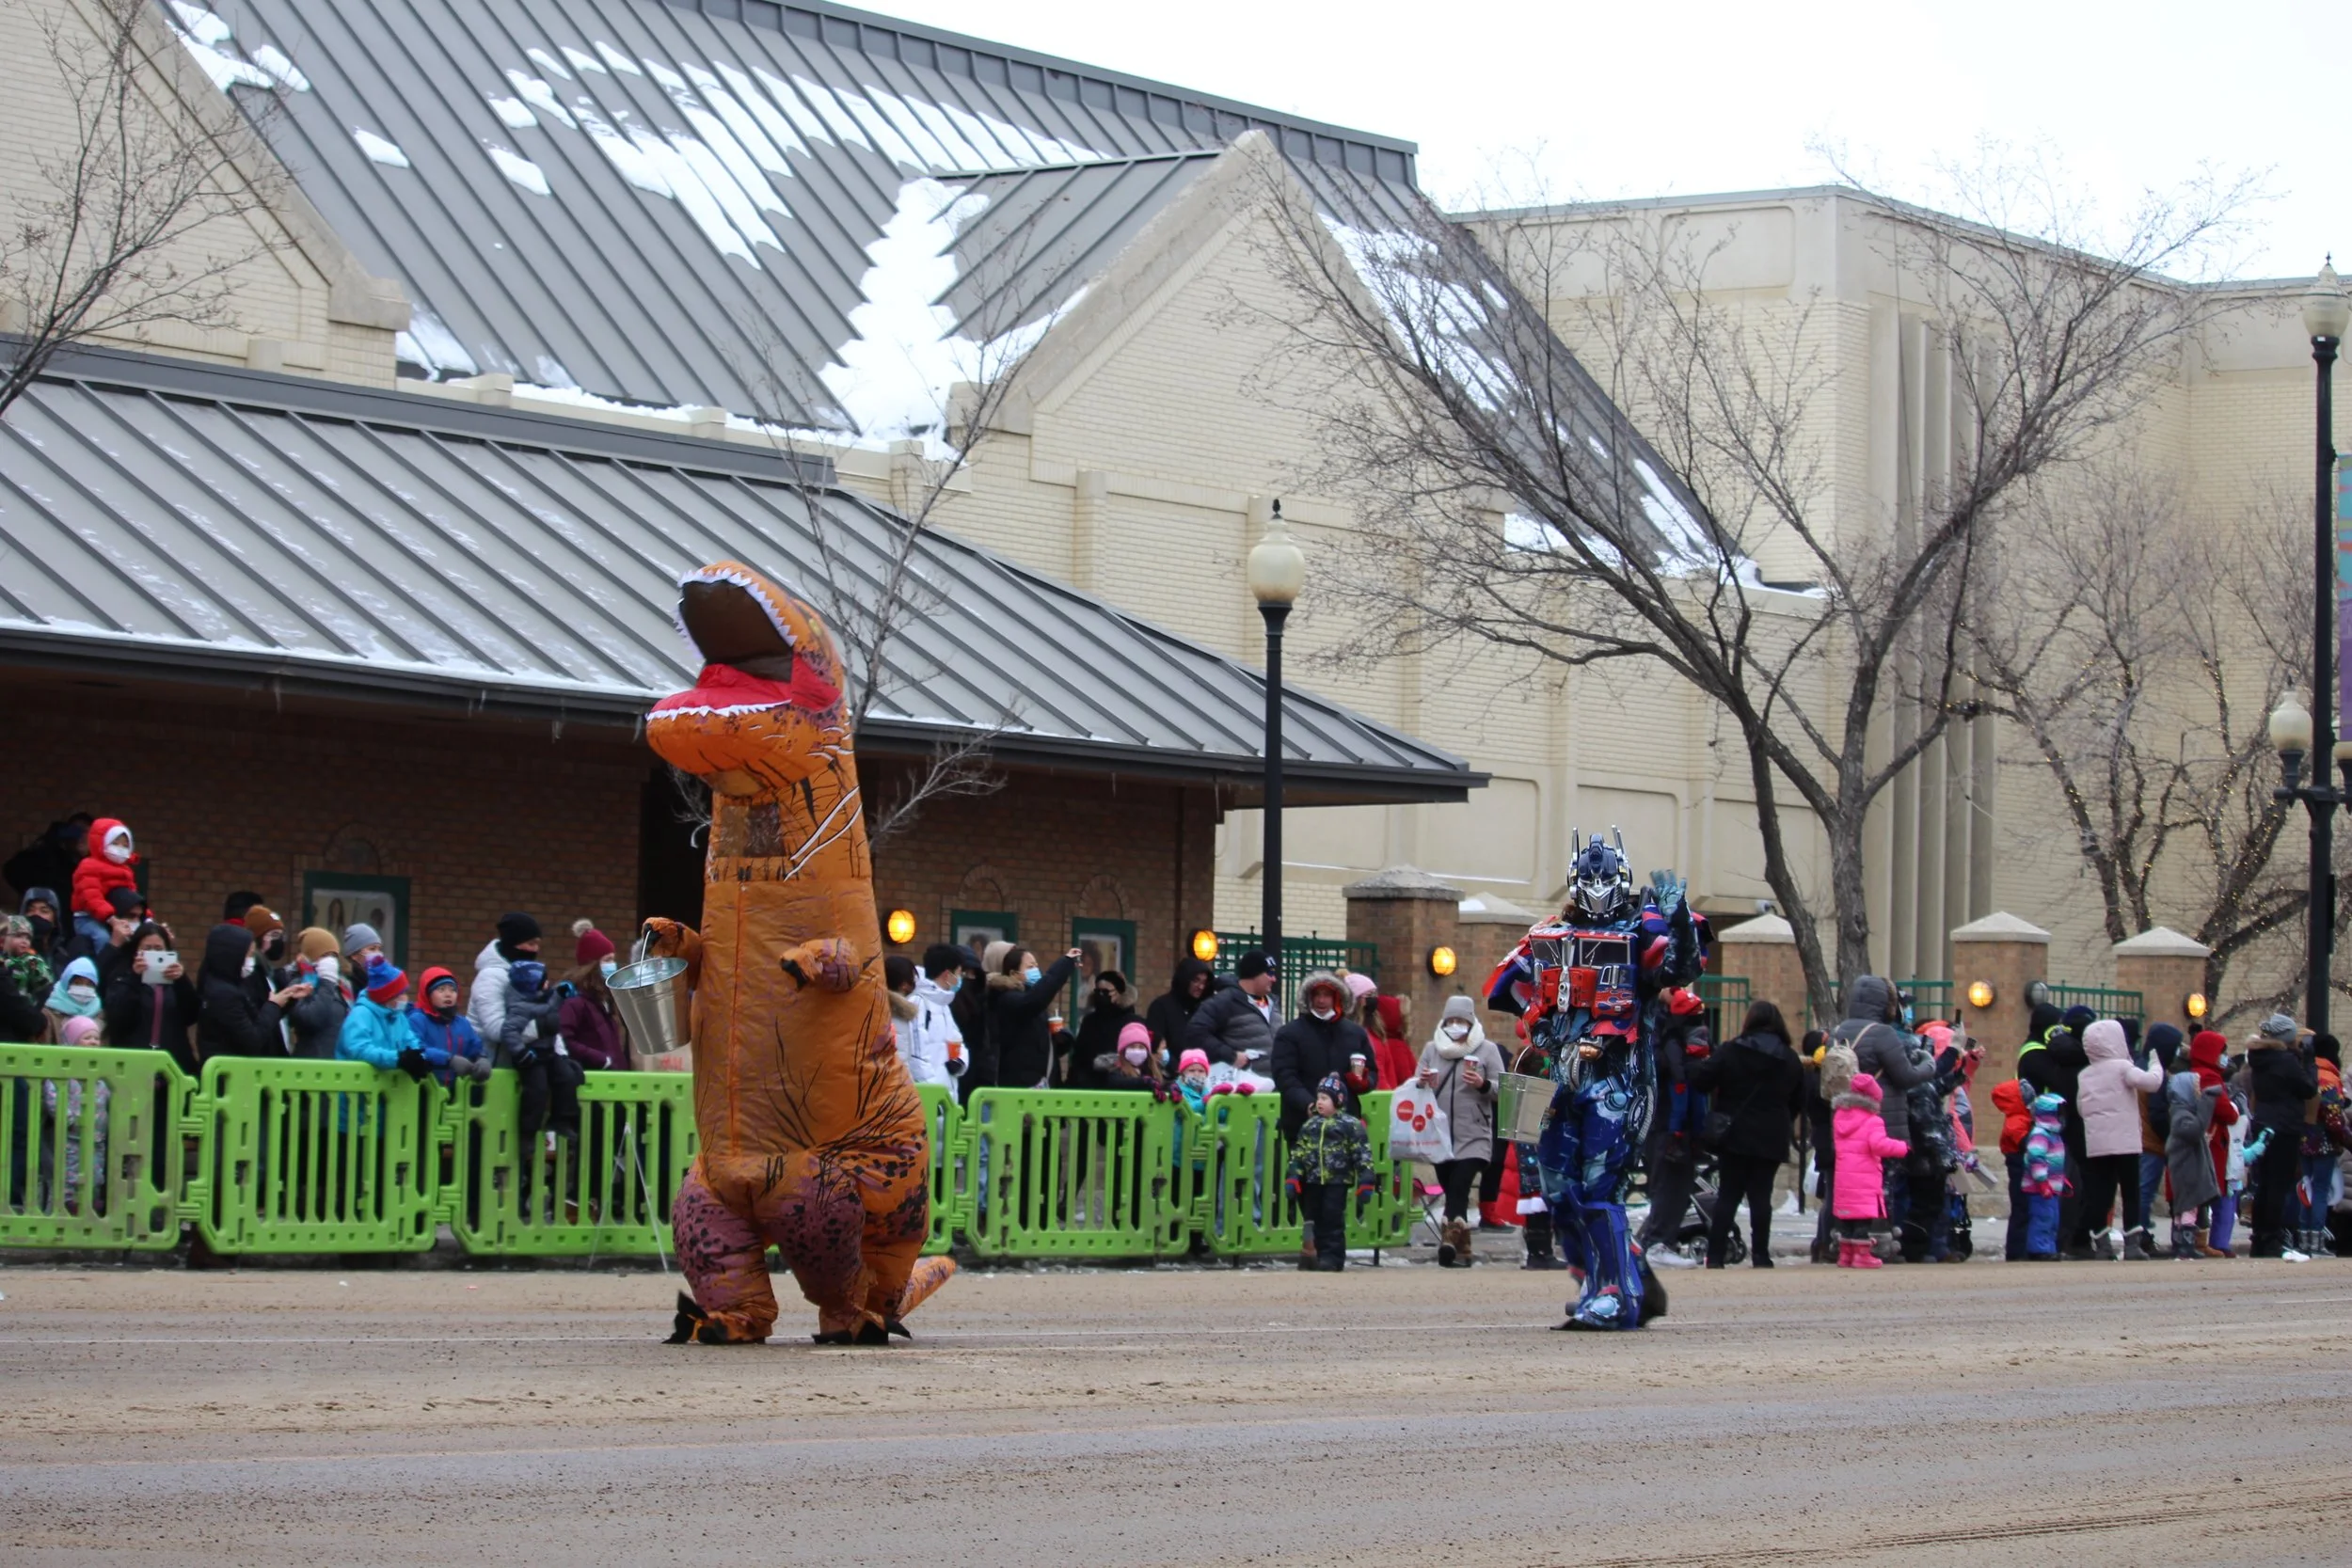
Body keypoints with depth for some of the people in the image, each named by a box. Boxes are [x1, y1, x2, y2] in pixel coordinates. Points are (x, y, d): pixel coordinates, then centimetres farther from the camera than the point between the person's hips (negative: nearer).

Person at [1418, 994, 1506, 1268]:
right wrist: (1421, 1083, -10)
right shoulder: (1431, 1049, 13)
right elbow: (1417, 1085, 13)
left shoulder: (1487, 1050, 4)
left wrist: (1483, 1085, -18)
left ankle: (1450, 1237, -32)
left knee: (1459, 1186, -20)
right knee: (1451, 1191, 6)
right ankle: (1462, 1247, 13)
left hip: (1473, 1136, -4)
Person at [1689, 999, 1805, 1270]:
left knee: (1727, 1194, 4)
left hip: (1734, 1135, -1)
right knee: (1761, 1195, 3)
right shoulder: (1790, 1059, 4)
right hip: (1771, 1139, 1)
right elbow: (1799, 1101, 9)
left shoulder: (1732, 1052, -8)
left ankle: (1715, 1255, 1)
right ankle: (1760, 1256, -1)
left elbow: (1700, 1078, -13)